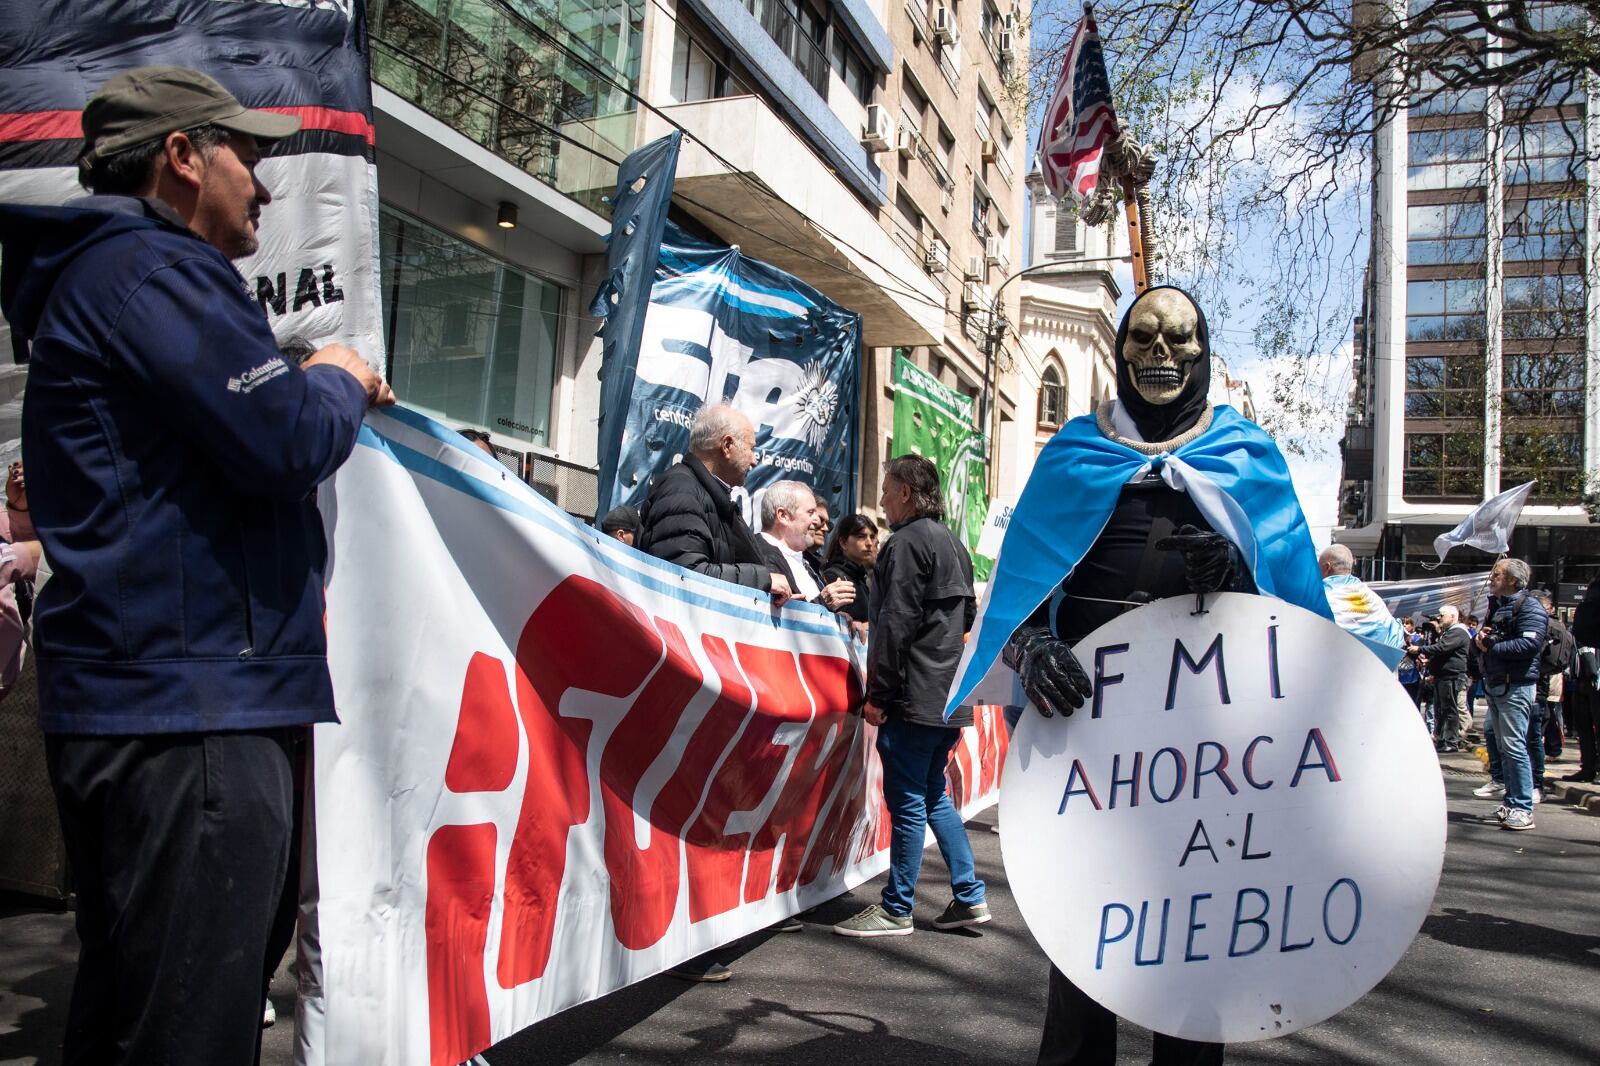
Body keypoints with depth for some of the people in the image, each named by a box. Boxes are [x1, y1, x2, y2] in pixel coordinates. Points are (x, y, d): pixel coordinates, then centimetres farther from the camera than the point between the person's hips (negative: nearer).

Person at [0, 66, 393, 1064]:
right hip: (190, 706, -11)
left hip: (136, 697, 11)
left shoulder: (101, 272, 23)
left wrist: (321, 392, 13)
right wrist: (339, 382, 2)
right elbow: (288, 443, -19)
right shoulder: (154, 269, -10)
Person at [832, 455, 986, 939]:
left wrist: (878, 694, -15)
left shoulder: (908, 542, -12)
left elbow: (897, 624, -18)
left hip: (913, 698, -10)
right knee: (934, 795, 17)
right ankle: (969, 897, 19)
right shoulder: (953, 544, 18)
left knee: (908, 801, -2)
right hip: (949, 696, 10)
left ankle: (896, 910, 7)